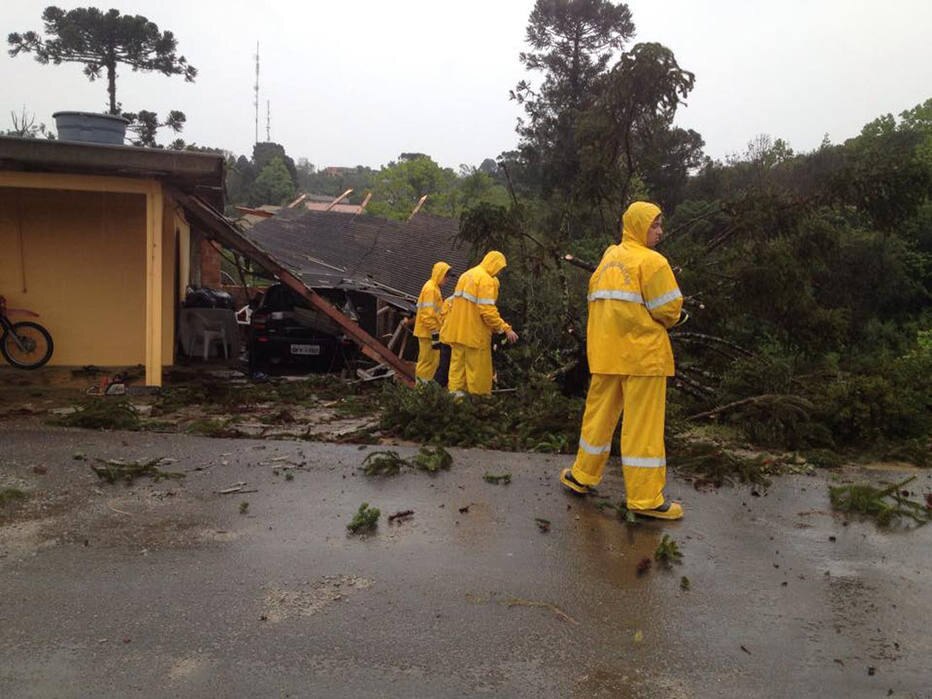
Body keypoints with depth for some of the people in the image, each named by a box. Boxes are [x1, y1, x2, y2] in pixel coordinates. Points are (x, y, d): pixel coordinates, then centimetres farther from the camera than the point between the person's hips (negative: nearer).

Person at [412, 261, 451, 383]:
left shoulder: (435, 288, 15)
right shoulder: (430, 288, -17)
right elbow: (428, 314, -22)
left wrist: (436, 332, 22)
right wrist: (435, 334, -22)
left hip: (431, 331, 10)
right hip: (428, 332, -10)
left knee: (432, 360, 14)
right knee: (428, 360, -4)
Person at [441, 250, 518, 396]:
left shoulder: (467, 275, 15)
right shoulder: (486, 280, -14)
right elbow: (487, 310, -21)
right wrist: (505, 328, -19)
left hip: (457, 330, 8)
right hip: (474, 332, -8)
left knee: (458, 363, 9)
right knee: (477, 368, -1)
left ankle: (455, 392, 9)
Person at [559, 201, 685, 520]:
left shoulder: (608, 258, 12)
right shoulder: (651, 261, -10)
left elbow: (596, 301, 14)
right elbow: (669, 309, -12)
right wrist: (662, 323, 9)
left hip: (605, 351, 7)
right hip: (642, 353, -7)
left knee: (599, 414, 16)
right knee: (644, 423, -1)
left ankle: (583, 475, 27)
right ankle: (646, 498, 5)